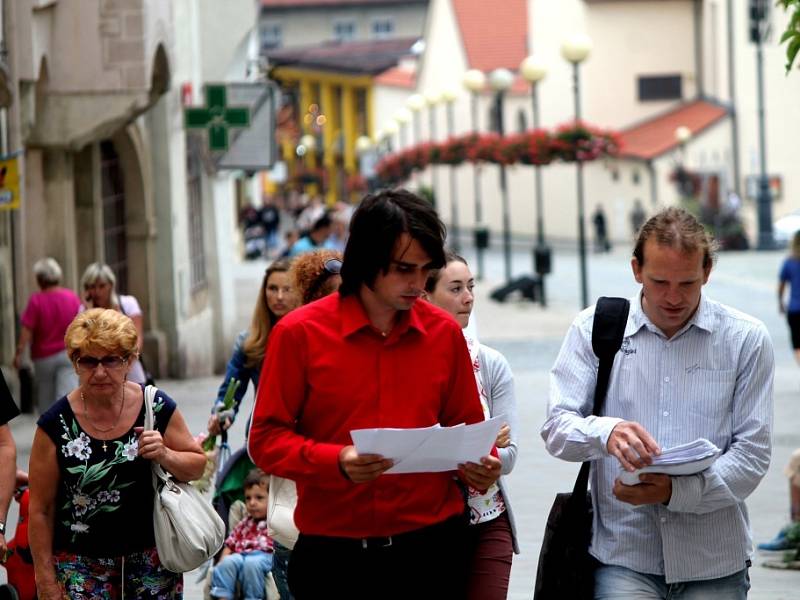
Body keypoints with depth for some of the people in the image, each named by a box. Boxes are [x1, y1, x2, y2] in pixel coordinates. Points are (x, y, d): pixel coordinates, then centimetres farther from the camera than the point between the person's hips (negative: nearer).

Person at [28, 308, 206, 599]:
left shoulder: (158, 408, -2)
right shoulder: (56, 424, -6)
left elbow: (197, 464, 9)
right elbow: (40, 509, -3)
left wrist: (165, 455, -12)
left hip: (153, 559, 2)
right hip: (81, 563, -2)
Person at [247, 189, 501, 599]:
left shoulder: (445, 332, 5)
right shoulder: (300, 333, -5)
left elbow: (466, 427, 14)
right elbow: (266, 438, -4)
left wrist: (481, 463, -8)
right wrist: (336, 462, -20)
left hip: (431, 546, 3)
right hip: (333, 552, -2)